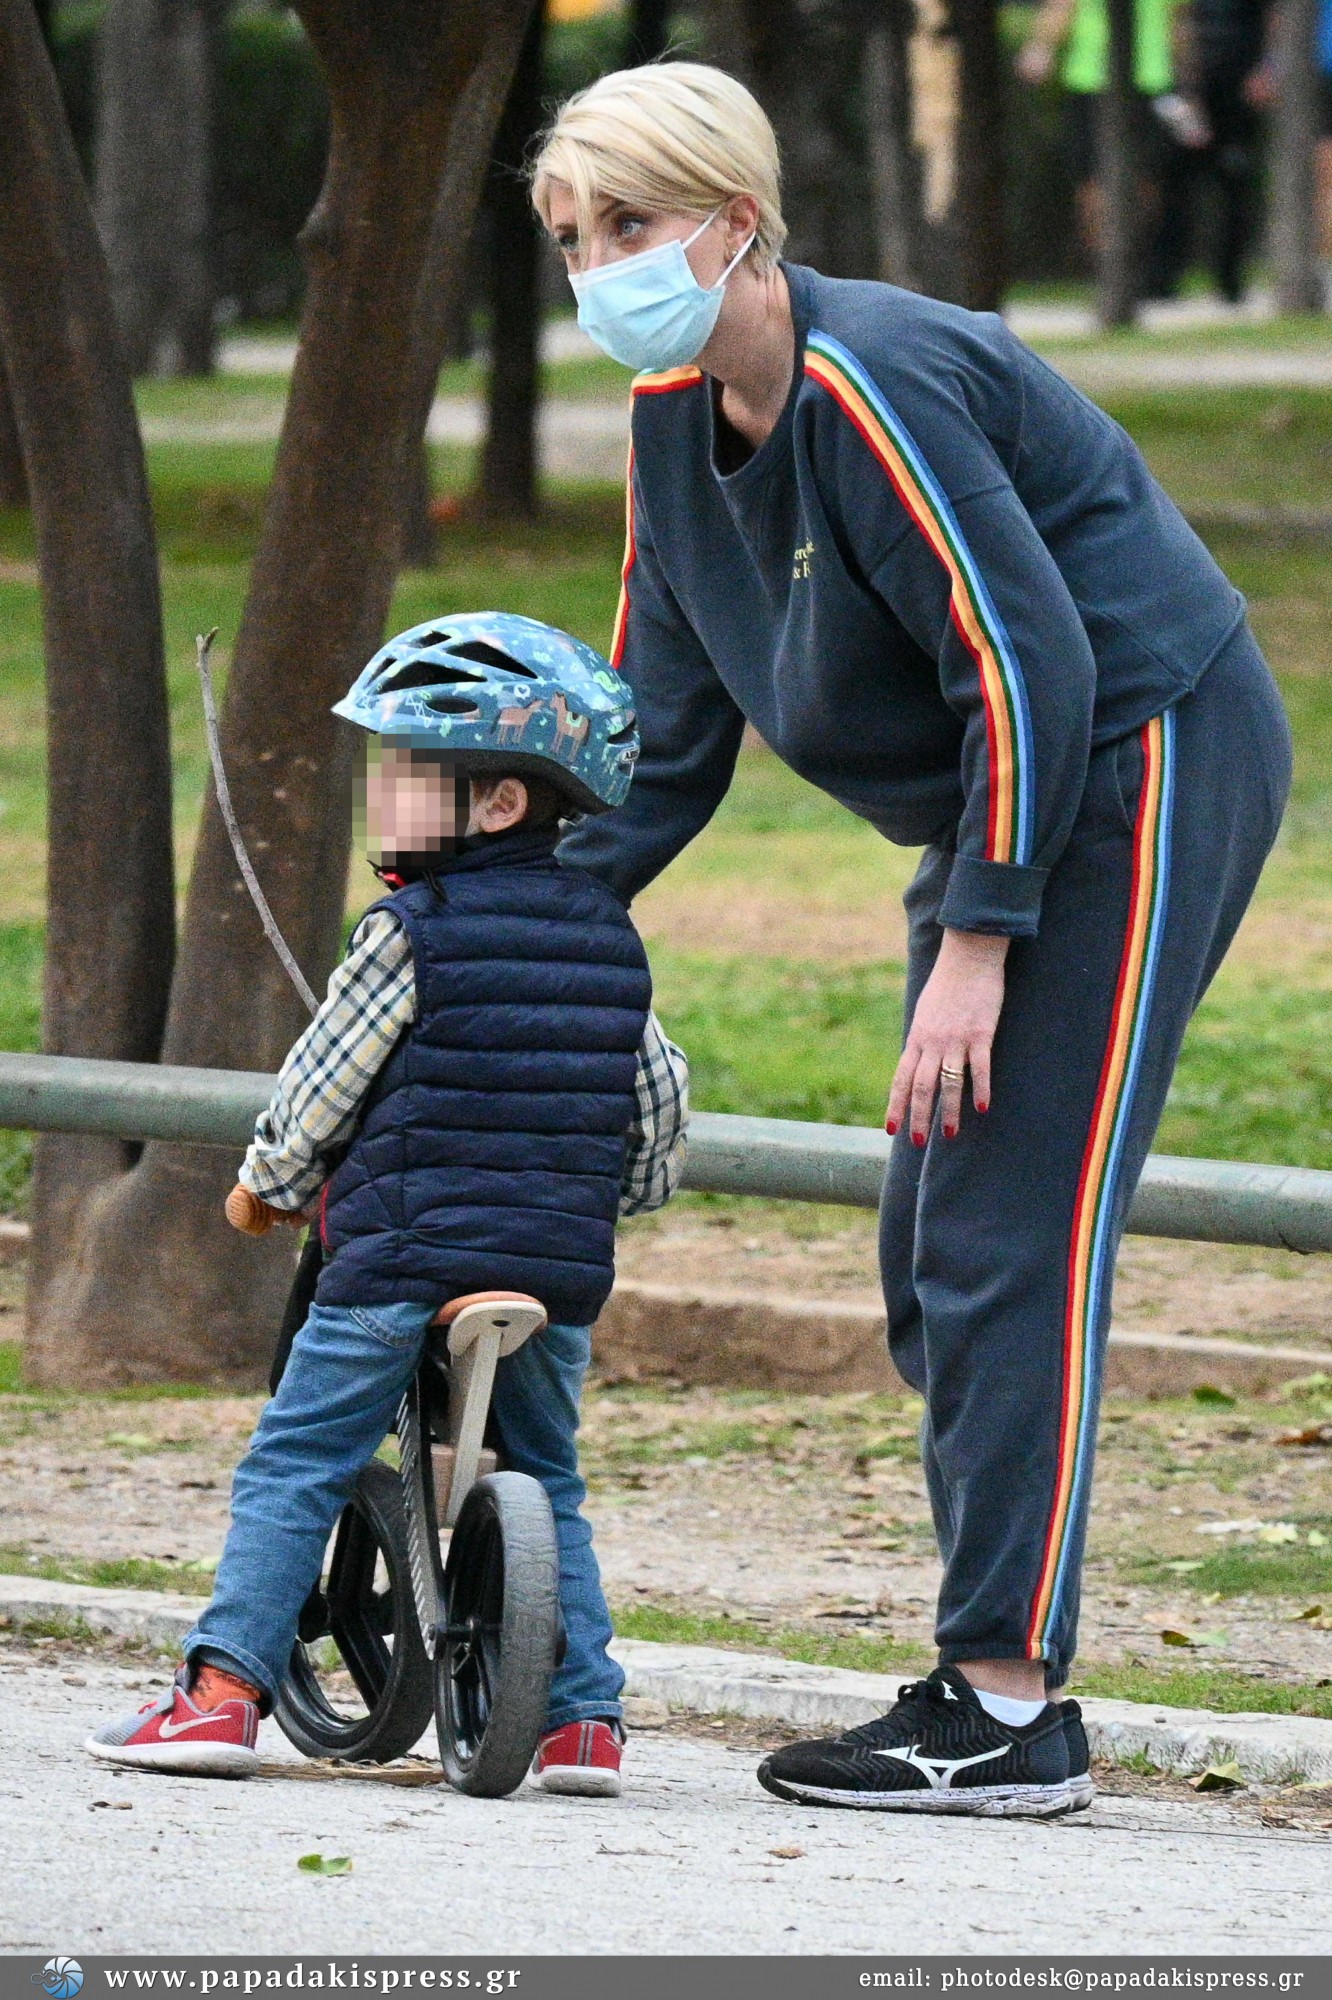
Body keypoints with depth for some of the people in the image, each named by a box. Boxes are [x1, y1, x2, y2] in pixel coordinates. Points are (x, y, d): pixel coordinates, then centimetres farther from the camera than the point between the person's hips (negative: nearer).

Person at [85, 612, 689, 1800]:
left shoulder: (412, 934, -8)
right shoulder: (611, 939, 10)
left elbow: (320, 1090, -1)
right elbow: (661, 1109, 15)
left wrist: (267, 1188, 16)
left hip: (397, 1255, -5)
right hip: (560, 1269, 5)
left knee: (292, 1469, 2)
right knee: (548, 1484, 19)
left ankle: (225, 1687, -5)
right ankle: (585, 1716, 12)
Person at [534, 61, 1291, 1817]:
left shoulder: (873, 384, -23)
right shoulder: (678, 420, 5)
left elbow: (1032, 666, -25)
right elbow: (664, 738, 12)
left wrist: (977, 943, -24)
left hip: (1148, 768, -10)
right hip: (1008, 800, 10)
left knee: (1015, 1243, -12)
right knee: (934, 1260, 9)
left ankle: (1012, 1708, -11)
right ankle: (996, 1680, 14)